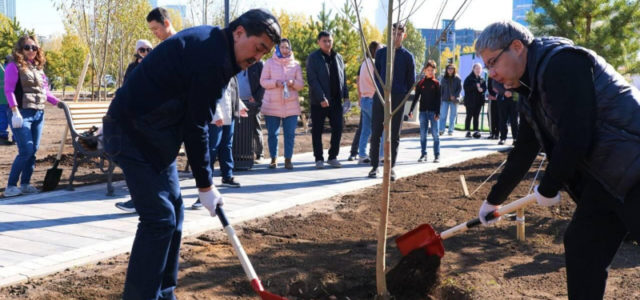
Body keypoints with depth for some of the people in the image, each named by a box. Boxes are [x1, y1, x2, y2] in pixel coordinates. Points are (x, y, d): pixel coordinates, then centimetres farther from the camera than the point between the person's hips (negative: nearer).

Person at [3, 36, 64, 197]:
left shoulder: (38, 67, 14)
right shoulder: (14, 66, -5)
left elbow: (44, 90, 21)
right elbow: (9, 90, -11)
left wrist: (57, 102, 10)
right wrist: (15, 111, -19)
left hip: (38, 113, 7)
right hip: (22, 113, -7)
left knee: (33, 150, 7)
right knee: (26, 150, -11)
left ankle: (25, 184, 16)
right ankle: (10, 186, -2)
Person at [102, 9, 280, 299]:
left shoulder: (209, 42, 11)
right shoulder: (213, 57, -20)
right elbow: (195, 127, -19)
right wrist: (205, 185, -12)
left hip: (150, 131, 10)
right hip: (134, 132, -10)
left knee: (173, 212, 11)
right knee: (159, 218, -11)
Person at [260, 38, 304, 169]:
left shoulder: (296, 64, 8)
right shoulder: (270, 62, 4)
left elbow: (301, 84, 7)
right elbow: (263, 81, 1)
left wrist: (293, 82, -15)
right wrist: (275, 83, -17)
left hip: (291, 105, 1)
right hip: (272, 105, -1)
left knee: (290, 133, 0)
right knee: (272, 133, 2)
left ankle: (288, 159, 9)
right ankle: (274, 159, 13)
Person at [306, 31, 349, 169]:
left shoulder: (338, 57, 14)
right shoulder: (313, 58, -4)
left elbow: (343, 78, 17)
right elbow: (312, 80, -12)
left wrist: (345, 96, 7)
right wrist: (321, 98, -19)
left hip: (336, 100, 5)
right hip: (318, 102, -4)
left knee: (337, 129, 3)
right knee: (317, 130, 2)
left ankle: (333, 157, 15)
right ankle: (319, 159, 11)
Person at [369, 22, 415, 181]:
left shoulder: (408, 56, 5)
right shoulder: (381, 53, 7)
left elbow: (411, 80, 8)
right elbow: (376, 74, 12)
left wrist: (402, 94, 7)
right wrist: (380, 89, 8)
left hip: (398, 99, -1)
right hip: (380, 97, 1)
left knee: (394, 135, 3)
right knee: (375, 133, -2)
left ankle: (391, 167, 10)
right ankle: (374, 166, 6)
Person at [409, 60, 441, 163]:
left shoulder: (436, 83, 1)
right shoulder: (420, 83, 7)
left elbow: (438, 99, -2)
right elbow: (416, 97, 7)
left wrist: (437, 112, -10)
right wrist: (411, 110, -2)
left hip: (433, 112, -2)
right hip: (423, 112, 2)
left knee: (435, 134, -1)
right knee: (423, 134, 4)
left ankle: (437, 155, 3)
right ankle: (423, 154, 11)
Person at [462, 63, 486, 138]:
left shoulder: (482, 79, 12)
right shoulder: (469, 78, -2)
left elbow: (485, 88, 10)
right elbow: (466, 87, -12)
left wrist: (481, 89, -12)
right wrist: (475, 86, -17)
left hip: (479, 101, 4)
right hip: (470, 100, -4)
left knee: (476, 116, 5)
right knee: (469, 116, 0)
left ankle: (476, 131, 6)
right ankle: (468, 131, 6)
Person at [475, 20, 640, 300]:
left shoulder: (561, 63, -18)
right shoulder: (531, 91, 12)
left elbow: (575, 138, -23)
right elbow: (524, 151, 21)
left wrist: (547, 189, -8)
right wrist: (493, 199, 29)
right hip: (606, 178, 9)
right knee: (580, 247, 11)